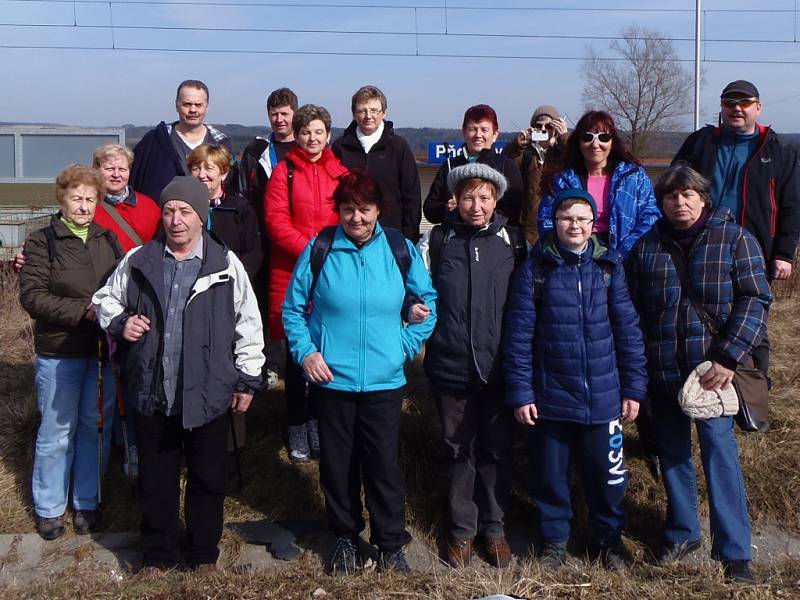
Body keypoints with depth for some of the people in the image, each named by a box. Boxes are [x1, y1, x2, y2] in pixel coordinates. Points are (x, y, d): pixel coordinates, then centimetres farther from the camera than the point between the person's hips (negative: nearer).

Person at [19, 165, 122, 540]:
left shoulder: (107, 239, 8)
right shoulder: (42, 242, -4)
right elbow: (32, 297, -12)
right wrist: (83, 310, -19)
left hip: (103, 350, 4)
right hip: (59, 352, -3)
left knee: (96, 428, 10)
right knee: (57, 432, 5)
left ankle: (87, 503, 25)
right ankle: (48, 508, 21)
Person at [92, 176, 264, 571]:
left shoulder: (226, 265, -4)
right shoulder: (138, 262, 2)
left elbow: (248, 325, 1)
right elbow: (106, 299, 18)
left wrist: (247, 379, 2)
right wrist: (119, 323, -4)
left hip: (208, 394, -2)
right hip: (151, 393, 2)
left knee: (208, 478, 12)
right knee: (156, 478, 14)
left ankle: (204, 555, 30)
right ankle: (157, 556, 32)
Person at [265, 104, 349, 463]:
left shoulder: (341, 172, 9)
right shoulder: (284, 172, 2)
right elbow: (276, 220, -6)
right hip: (292, 270, -2)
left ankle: (320, 421, 21)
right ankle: (297, 426, 16)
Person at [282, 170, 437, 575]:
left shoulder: (400, 249, -2)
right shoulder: (319, 249, -4)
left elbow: (427, 301, 10)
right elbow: (293, 308, 5)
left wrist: (408, 344, 2)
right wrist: (305, 352, -6)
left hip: (384, 380, 0)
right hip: (331, 379, 0)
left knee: (383, 464, 4)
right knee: (337, 464, 12)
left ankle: (391, 543, 23)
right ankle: (345, 538, 32)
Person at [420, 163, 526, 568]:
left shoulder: (512, 239, 1)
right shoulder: (439, 239, 1)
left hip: (498, 366, 0)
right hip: (450, 365, 0)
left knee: (496, 449, 11)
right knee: (459, 449, 12)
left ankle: (493, 527, 29)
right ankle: (462, 529, 27)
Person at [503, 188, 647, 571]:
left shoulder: (609, 266, 1)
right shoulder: (535, 269, -5)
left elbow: (627, 328, 3)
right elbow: (518, 334, -5)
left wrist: (634, 387, 0)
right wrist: (520, 392, -8)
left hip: (602, 396, 1)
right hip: (550, 396, -1)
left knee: (605, 471, 11)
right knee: (550, 473, 11)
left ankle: (608, 536, 33)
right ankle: (554, 539, 31)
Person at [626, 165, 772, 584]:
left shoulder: (734, 239, -1)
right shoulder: (646, 247, 7)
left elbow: (755, 300, -6)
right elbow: (633, 309, 9)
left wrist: (729, 357, -14)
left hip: (713, 369, -3)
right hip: (662, 373, 3)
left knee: (719, 451, -2)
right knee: (672, 453, 13)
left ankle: (733, 549, 9)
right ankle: (682, 532, 30)